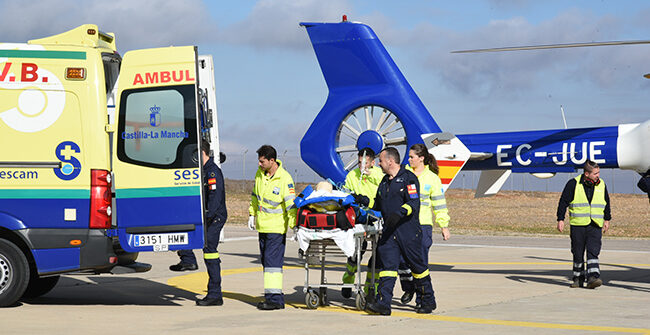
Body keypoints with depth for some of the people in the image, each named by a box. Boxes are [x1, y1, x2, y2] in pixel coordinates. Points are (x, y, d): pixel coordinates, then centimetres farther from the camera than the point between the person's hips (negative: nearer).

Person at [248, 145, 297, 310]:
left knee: (272, 261, -14)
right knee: (266, 260, 11)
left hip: (276, 228, -8)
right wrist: (252, 214, 18)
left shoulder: (284, 179, -16)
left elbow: (291, 204, -19)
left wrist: (294, 226, -22)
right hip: (262, 226, 8)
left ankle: (275, 298, -15)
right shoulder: (260, 174, 6)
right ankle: (273, 296, 18)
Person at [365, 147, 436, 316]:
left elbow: (414, 203, -18)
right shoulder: (384, 182, 18)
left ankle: (429, 301, 20)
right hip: (389, 232, 6)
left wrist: (399, 213, -31)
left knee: (417, 267, 5)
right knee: (387, 265, -5)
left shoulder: (408, 178, -7)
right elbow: (378, 204, 30)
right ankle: (383, 303, -11)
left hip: (409, 231, -6)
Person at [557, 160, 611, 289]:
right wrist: (560, 220, -5)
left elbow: (606, 203, 21)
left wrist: (607, 220, 22)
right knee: (578, 253, 6)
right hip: (577, 225, -1)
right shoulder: (573, 184, -5)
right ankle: (578, 278, 17)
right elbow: (563, 202, -1)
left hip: (595, 226, 1)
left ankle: (593, 277, -19)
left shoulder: (601, 185, 7)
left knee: (593, 252, -12)